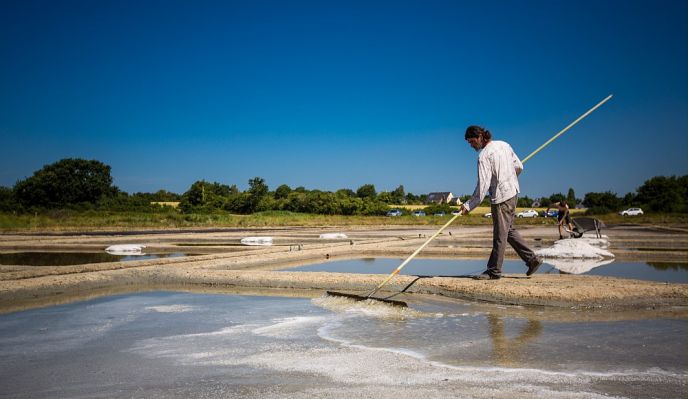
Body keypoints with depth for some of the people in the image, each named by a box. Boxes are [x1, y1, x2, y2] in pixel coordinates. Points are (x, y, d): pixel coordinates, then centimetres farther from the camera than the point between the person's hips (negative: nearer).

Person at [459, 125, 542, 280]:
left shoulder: (484, 156, -16)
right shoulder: (504, 145, 8)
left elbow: (483, 185, -21)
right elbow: (519, 167, 15)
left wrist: (468, 205, -18)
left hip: (501, 197, -9)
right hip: (513, 192, 9)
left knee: (500, 235, -2)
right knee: (508, 230, 18)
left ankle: (494, 271, 7)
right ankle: (532, 258, 19)